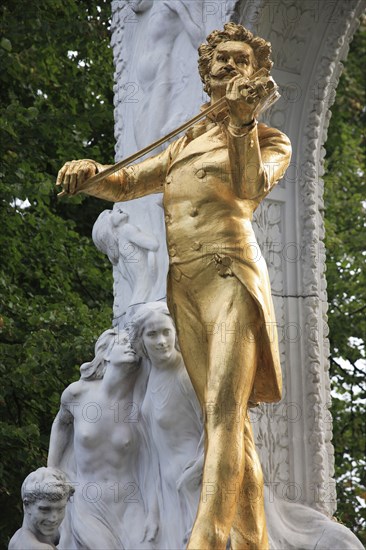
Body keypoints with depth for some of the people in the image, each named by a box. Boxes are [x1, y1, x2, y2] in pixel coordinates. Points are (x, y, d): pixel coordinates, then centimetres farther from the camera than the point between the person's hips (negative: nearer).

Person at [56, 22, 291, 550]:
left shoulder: (270, 140, 11)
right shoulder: (185, 144, 26)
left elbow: (252, 188, -9)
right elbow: (126, 183, 25)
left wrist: (243, 121, -19)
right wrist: (89, 171, 3)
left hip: (231, 274, -6)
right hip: (184, 286, 6)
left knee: (225, 407, -22)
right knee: (225, 419, 2)